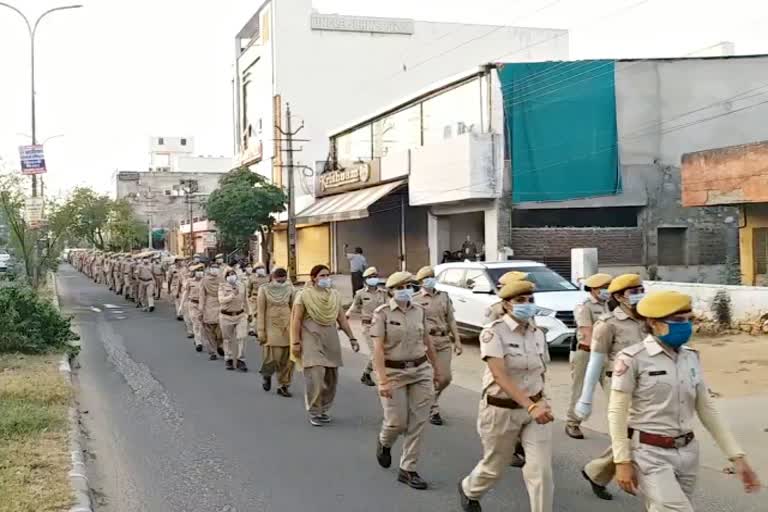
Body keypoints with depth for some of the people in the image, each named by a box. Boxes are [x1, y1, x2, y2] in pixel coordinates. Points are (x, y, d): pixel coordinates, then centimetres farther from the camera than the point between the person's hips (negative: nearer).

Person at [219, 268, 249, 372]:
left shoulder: (242, 285, 6)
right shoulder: (222, 286, -4)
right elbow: (221, 300, -17)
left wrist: (247, 312, 20)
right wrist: (232, 295, -28)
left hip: (240, 315, 2)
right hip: (226, 316, -2)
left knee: (241, 337, -8)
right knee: (228, 339, 9)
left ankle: (240, 360, 0)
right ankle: (228, 359, 23)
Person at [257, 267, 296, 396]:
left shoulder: (290, 289, 5)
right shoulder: (264, 290, -2)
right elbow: (261, 311, -2)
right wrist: (261, 331, -6)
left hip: (287, 326, 3)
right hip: (271, 327, -3)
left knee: (288, 358, -1)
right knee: (274, 357, -9)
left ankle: (283, 386, 12)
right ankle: (266, 374, 24)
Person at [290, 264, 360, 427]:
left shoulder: (334, 295, 11)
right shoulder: (304, 295, -3)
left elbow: (342, 319, 13)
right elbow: (296, 320, -5)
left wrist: (352, 338, 9)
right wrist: (296, 342, -10)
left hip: (331, 340, 5)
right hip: (312, 340, -5)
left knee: (331, 378, 6)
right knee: (316, 378, -13)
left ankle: (324, 409, 21)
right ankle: (314, 413, 0)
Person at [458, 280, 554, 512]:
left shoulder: (538, 334, 0)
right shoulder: (494, 333, -18)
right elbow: (500, 376, -29)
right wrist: (531, 406, -38)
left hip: (535, 407, 4)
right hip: (501, 411, -4)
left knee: (542, 470, -7)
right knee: (494, 467, 17)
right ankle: (469, 491, 50)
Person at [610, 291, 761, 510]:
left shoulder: (691, 358, 6)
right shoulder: (633, 358, -12)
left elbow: (707, 410, 11)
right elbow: (617, 413, -10)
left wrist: (737, 456, 7)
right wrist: (623, 461, -15)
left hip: (687, 453, 6)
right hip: (651, 453, -6)